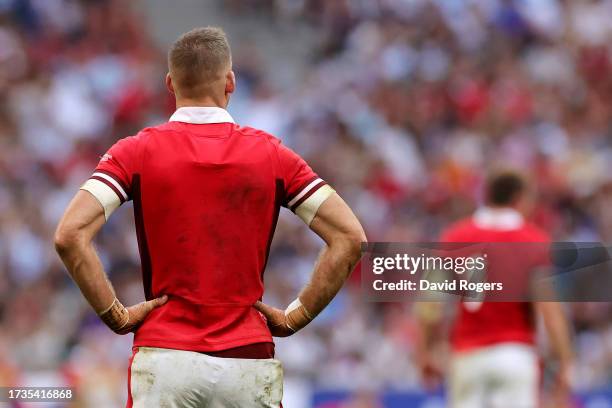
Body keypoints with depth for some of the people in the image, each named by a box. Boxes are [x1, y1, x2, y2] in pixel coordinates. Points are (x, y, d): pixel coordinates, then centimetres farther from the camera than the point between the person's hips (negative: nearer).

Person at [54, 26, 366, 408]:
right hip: (249, 359, 1)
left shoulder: (137, 152, 1)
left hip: (165, 355, -1)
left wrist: (116, 315, -4)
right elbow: (350, 238, 0)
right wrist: (295, 317, 3)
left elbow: (69, 235, -11)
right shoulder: (271, 154, 4)